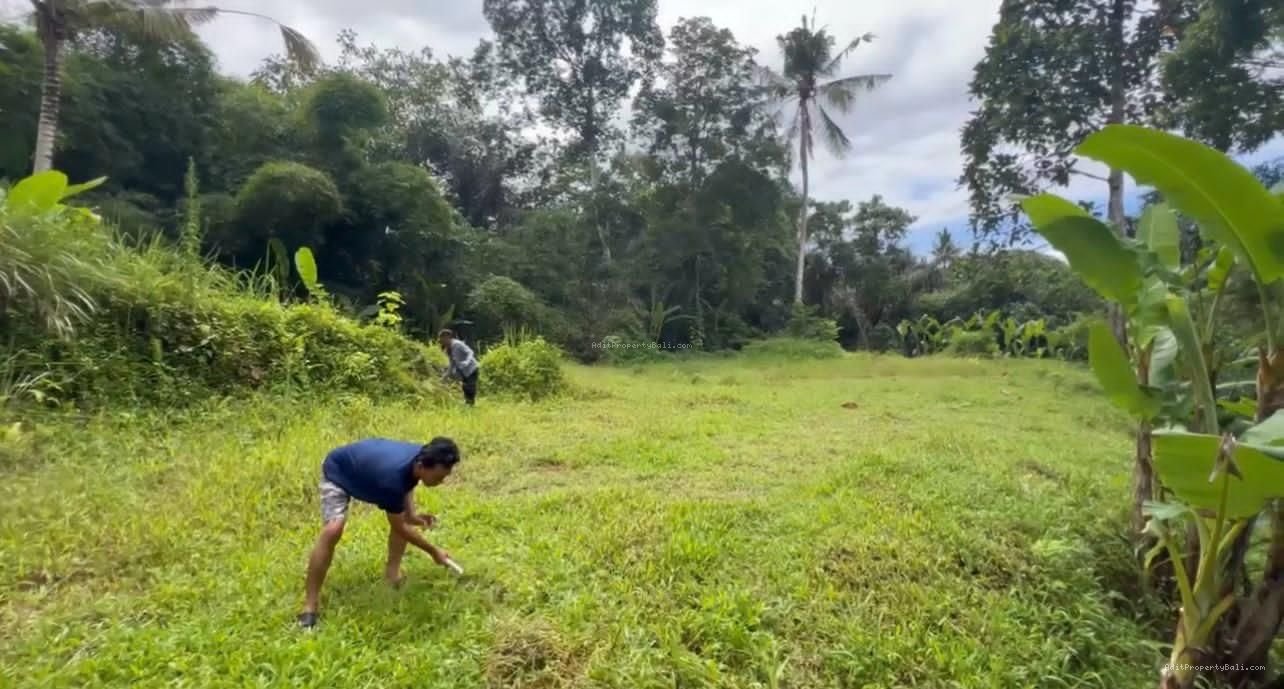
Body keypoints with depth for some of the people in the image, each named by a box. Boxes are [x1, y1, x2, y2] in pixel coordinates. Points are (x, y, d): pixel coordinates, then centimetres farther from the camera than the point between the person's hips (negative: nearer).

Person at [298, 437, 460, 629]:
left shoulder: (421, 457, -24)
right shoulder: (391, 478, -43)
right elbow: (399, 527, -26)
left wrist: (412, 514, -11)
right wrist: (433, 551, -17)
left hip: (367, 465, 7)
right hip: (338, 472, -7)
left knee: (404, 517, -1)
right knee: (333, 530, -25)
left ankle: (393, 572, 11)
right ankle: (310, 605, -14)